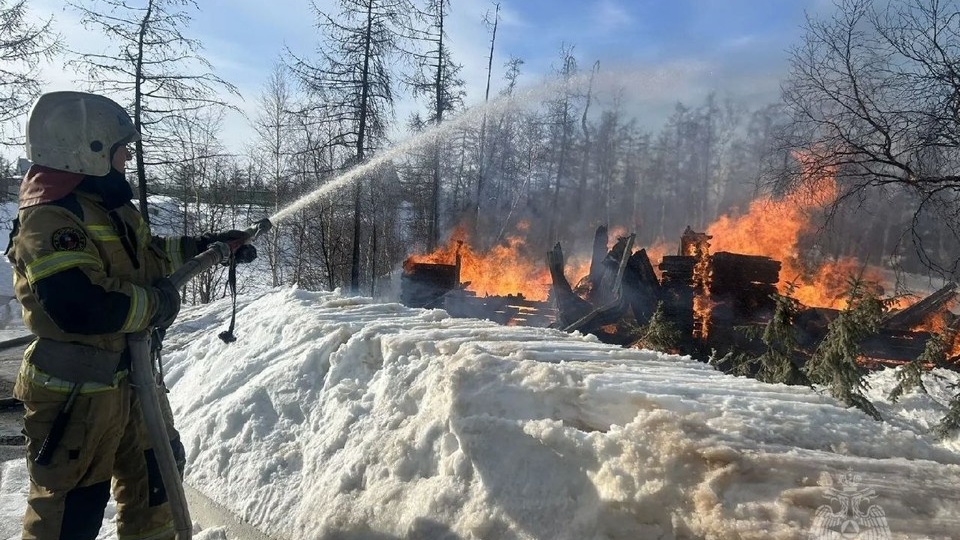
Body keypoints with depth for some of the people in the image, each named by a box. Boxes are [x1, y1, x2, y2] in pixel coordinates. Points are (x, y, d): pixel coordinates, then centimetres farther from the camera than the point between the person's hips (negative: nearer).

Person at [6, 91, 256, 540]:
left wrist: (207, 246, 17)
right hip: (77, 390, -9)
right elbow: (82, 308, -33)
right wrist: (157, 304, -19)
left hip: (132, 375, 10)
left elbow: (147, 255, 24)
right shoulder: (49, 218, -22)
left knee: (155, 471, 24)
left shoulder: (109, 206, 9)